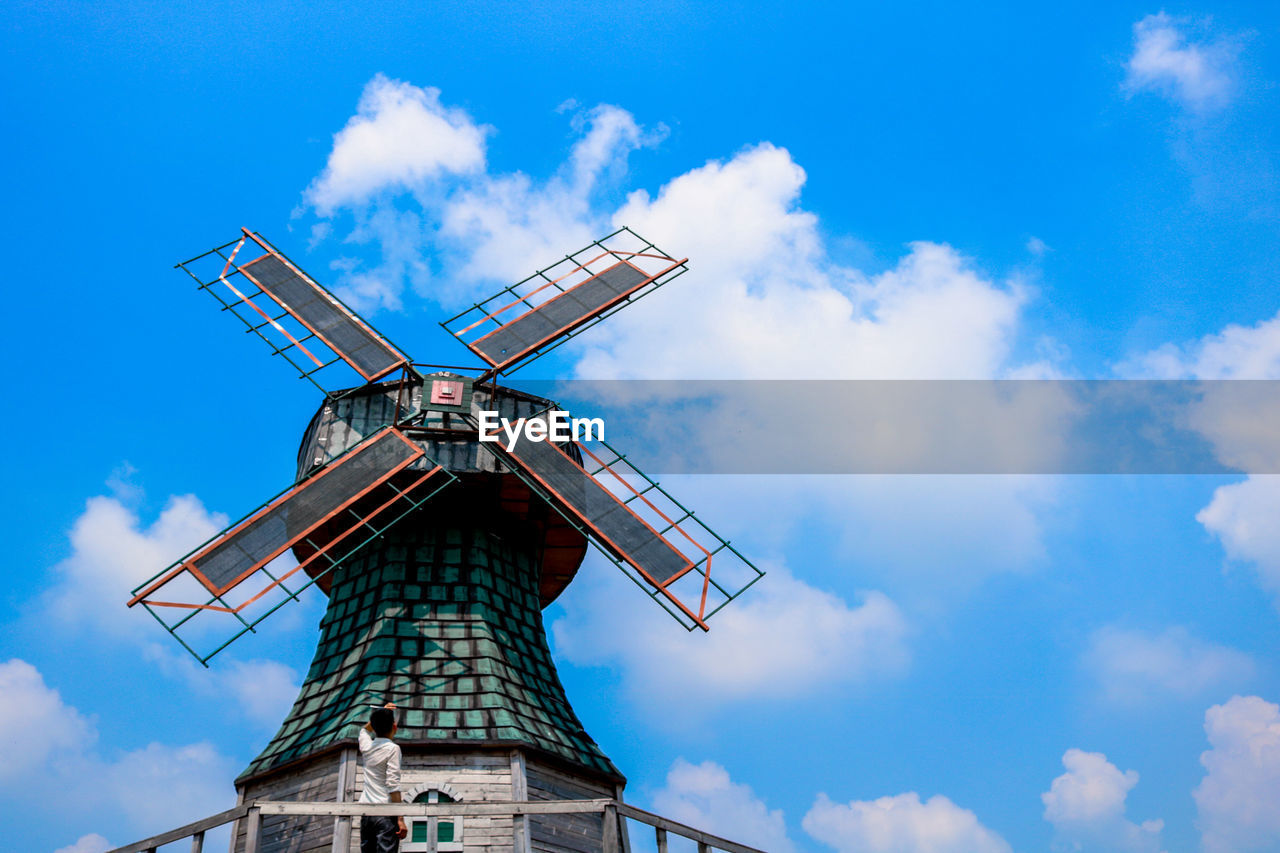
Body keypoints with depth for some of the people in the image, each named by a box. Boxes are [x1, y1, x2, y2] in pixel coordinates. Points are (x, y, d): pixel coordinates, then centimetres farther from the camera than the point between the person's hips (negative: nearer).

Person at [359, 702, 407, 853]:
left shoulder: (366, 747, 12)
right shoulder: (392, 748, -5)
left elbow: (365, 729, 38)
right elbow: (393, 785, -12)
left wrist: (381, 713, 32)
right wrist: (400, 819, -12)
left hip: (366, 814, 6)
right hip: (385, 816, -6)